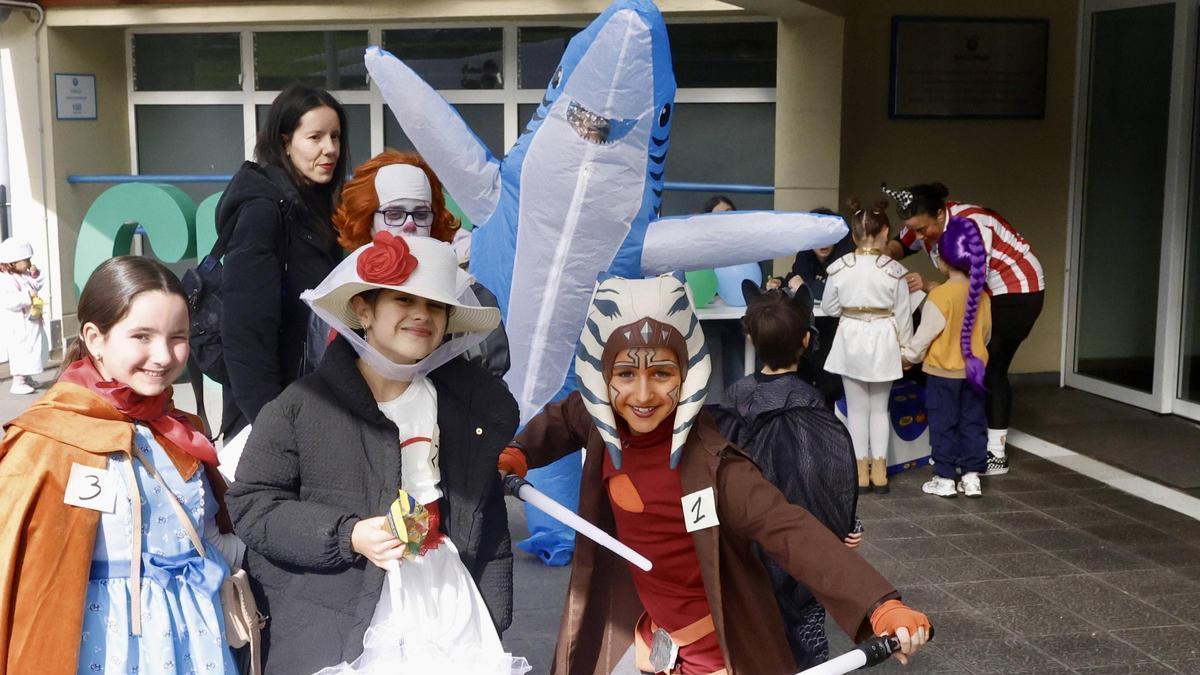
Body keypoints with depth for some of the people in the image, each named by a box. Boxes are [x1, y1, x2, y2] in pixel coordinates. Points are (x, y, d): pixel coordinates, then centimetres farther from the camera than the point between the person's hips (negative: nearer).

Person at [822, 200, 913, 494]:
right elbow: (903, 314, -4)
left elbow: (829, 308, 2)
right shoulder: (893, 270, -11)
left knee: (857, 407, 10)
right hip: (883, 340, 0)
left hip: (851, 339, 0)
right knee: (880, 407, 14)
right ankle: (879, 471, 15)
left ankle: (861, 471, 12)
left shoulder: (840, 268, -8)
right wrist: (905, 346, 8)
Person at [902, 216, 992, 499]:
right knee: (972, 421, 11)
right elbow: (985, 333, 11)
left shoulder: (941, 295, -18)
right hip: (973, 369, 5)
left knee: (944, 424, 3)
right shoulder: (981, 295, 0)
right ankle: (972, 476, 14)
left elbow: (925, 334, -13)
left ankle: (945, 478, 8)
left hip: (943, 371, -5)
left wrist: (908, 355, 2)